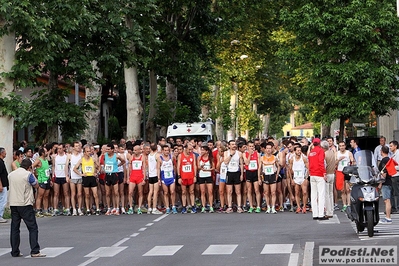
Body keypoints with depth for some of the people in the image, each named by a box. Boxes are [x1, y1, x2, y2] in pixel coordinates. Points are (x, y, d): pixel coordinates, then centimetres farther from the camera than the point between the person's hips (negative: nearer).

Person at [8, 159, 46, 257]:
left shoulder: (11, 174, 9)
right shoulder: (28, 174, -8)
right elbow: (36, 185, 3)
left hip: (13, 204, 6)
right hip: (25, 204, -6)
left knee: (14, 228, 10)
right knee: (33, 228, -1)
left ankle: (15, 252, 11)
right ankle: (35, 251, -6)